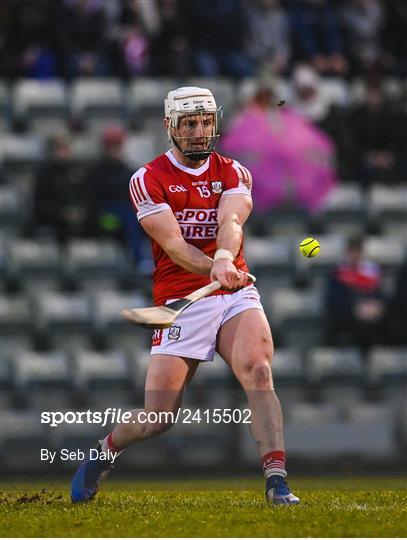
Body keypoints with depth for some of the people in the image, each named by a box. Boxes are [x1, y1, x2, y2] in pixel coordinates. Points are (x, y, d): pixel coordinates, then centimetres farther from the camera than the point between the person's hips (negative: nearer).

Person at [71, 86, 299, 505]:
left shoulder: (232, 173, 7)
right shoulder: (148, 180, -1)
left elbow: (230, 222, -13)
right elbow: (174, 245, -14)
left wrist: (225, 259, -35)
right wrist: (216, 269, -31)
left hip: (236, 297, 2)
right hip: (182, 303, -2)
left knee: (258, 372, -26)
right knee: (158, 419, -4)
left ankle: (277, 482, -27)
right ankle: (105, 449, 28)